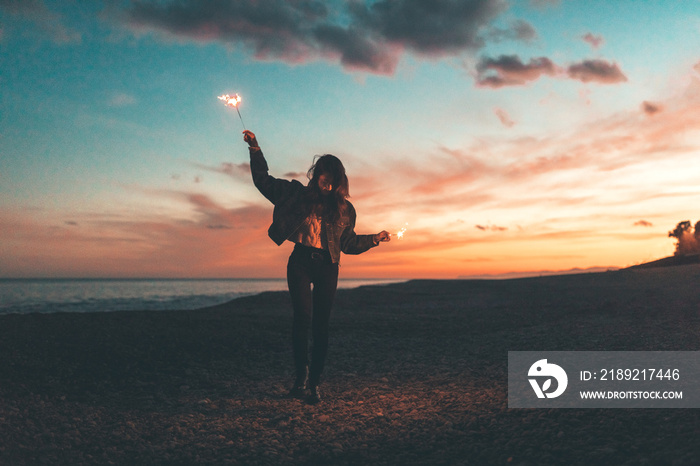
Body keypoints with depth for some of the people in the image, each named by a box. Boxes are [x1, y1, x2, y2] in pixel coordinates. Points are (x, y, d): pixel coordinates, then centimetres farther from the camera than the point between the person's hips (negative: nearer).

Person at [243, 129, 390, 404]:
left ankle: (314, 382, 11)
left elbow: (349, 243, 15)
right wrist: (255, 150, 4)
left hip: (327, 267, 1)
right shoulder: (298, 194, 7)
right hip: (300, 262, -1)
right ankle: (301, 373, -1)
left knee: (320, 325, 1)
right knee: (303, 317, -17)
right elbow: (263, 181, 11)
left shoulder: (344, 208, 10)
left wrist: (374, 239, 5)